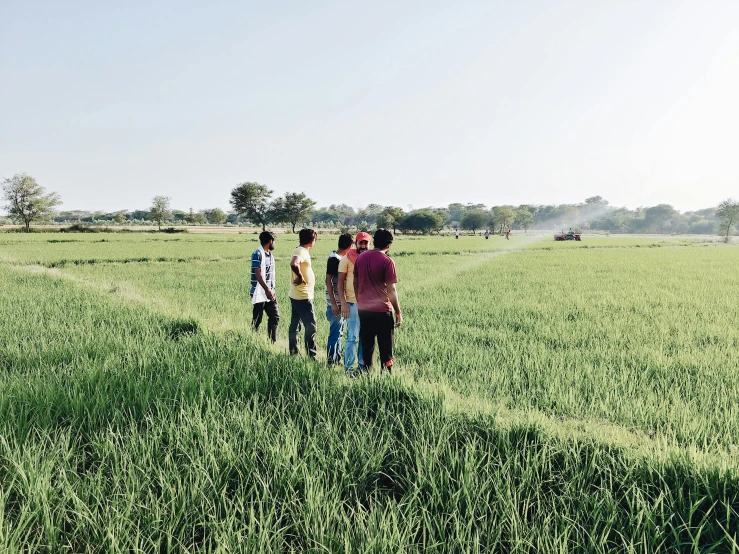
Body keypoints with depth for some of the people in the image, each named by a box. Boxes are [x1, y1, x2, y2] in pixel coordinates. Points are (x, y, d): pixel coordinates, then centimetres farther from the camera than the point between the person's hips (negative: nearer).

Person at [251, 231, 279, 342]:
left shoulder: (269, 254, 12)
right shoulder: (258, 254, -14)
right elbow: (258, 274, -19)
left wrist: (272, 291, 14)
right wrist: (267, 290, -23)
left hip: (269, 293, 8)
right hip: (260, 294, -8)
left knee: (275, 316, 8)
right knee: (257, 320, 0)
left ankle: (272, 341, 15)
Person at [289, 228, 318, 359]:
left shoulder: (300, 250, 12)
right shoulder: (301, 252, -18)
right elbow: (294, 264, -37)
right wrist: (300, 277, -24)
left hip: (296, 295, 10)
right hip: (303, 296, -10)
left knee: (295, 324, 14)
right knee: (310, 326, -7)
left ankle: (293, 352, 23)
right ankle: (312, 355, -4)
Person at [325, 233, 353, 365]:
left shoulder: (342, 258, 12)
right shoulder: (334, 258, -15)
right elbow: (328, 280, -18)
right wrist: (333, 303, -20)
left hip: (342, 302, 9)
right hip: (336, 303, -9)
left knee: (339, 332, 15)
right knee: (335, 333, -4)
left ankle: (337, 359, 25)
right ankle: (331, 361, 4)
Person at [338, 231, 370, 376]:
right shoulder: (347, 259, -4)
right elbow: (340, 281, -3)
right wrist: (343, 303, -11)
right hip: (353, 303, -4)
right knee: (353, 337, -4)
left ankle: (362, 365, 21)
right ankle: (349, 368, 5)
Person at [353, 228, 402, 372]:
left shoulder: (361, 257, 4)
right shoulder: (387, 261, -13)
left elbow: (355, 282, 11)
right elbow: (391, 290, -13)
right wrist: (398, 313, -6)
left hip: (363, 309, 5)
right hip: (382, 311, -5)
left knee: (366, 345, 14)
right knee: (385, 348, 5)